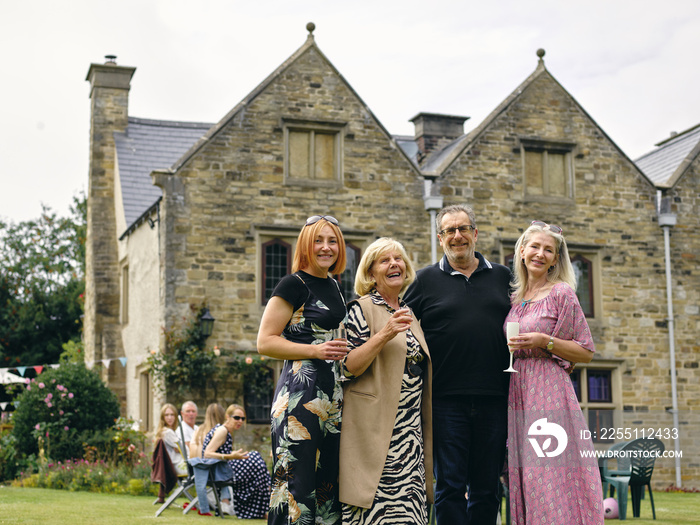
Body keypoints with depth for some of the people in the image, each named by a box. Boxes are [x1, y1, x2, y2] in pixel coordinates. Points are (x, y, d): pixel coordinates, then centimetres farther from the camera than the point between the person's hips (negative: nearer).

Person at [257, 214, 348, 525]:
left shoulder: (333, 286, 17)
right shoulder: (293, 285, -5)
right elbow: (265, 342, -10)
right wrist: (315, 350, -18)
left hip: (333, 398, 8)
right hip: (300, 396, -8)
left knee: (329, 482, 8)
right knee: (296, 480, -10)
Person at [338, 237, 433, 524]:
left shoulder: (408, 314, 18)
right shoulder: (362, 309, -3)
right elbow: (348, 367, -12)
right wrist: (384, 335, -22)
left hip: (410, 432, 7)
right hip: (376, 429, -7)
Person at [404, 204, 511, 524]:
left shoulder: (501, 276, 13)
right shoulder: (427, 279, 7)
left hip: (494, 400, 2)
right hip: (447, 399, -2)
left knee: (486, 489, 7)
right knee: (450, 487, -2)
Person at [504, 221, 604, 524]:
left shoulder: (562, 293, -1)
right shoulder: (515, 299, 15)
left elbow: (586, 352, -2)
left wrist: (545, 341, -14)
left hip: (549, 394, -6)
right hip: (518, 394, 6)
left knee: (552, 483, -10)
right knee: (524, 479, 3)